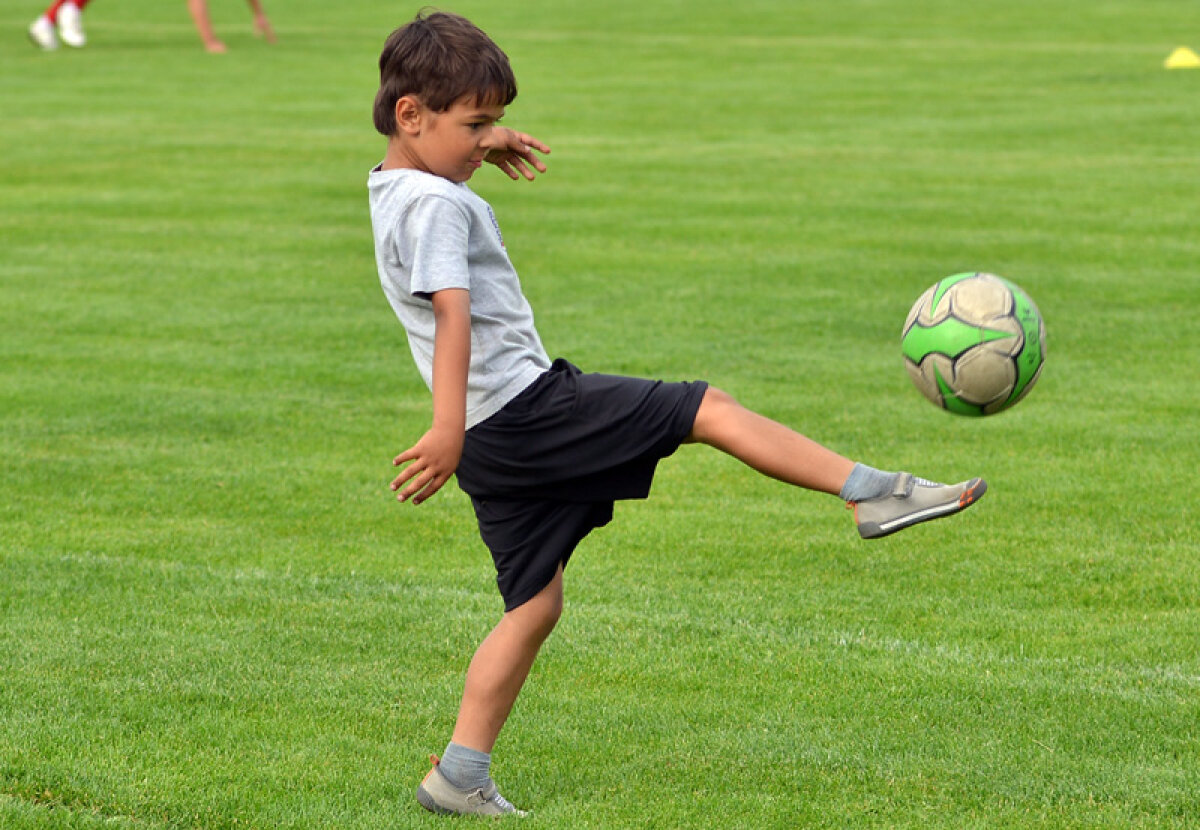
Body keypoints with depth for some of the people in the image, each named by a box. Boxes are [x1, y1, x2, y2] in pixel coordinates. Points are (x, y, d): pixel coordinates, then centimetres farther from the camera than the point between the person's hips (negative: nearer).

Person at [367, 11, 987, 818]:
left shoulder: (394, 189, 15)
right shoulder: (436, 206, -16)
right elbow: (452, 313, -28)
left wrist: (488, 143, 46)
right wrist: (448, 429, -37)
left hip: (497, 443, 10)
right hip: (526, 408, -10)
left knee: (535, 603, 13)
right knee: (710, 408, -5)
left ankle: (461, 774, 10)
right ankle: (874, 492, -5)